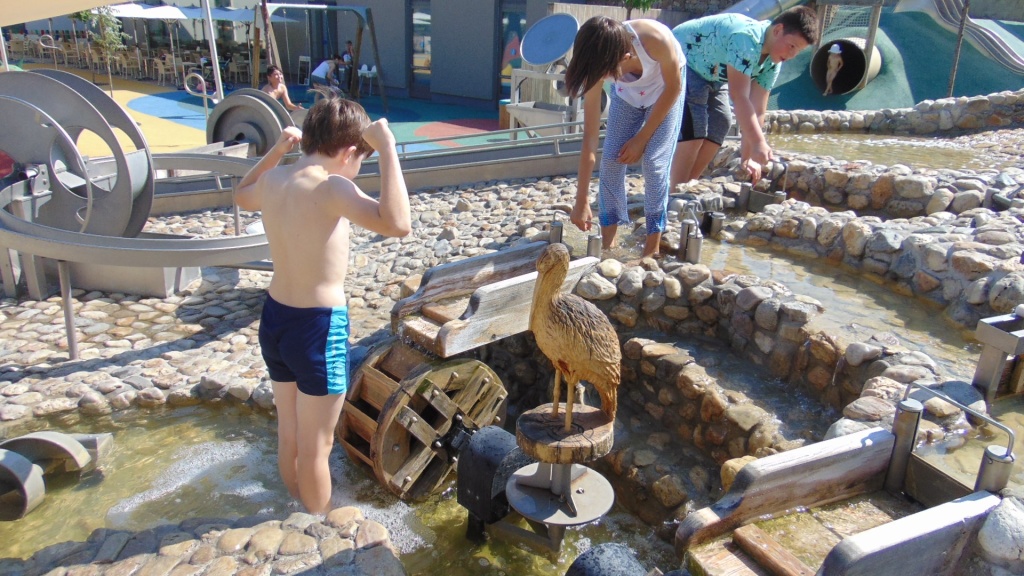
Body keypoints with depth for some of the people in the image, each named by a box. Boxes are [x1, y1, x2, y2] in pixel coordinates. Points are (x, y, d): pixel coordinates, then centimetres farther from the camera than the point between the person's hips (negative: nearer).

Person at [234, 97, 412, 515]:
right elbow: (397, 224, -38)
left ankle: (299, 515, 46)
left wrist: (277, 150, 20)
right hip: (318, 328, -8)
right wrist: (388, 148, -30)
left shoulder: (273, 180, 0)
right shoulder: (330, 188, -22)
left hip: (273, 319, 8)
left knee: (288, 433, 25)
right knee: (315, 447, 11)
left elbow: (242, 196, 25)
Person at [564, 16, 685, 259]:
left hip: (665, 92, -2)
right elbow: (590, 137, -27)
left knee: (654, 161, -14)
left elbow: (674, 87, -19)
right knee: (611, 159, -10)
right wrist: (581, 200, -27)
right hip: (627, 94, 3)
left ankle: (652, 249, -5)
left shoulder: (657, 39, -41)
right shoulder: (599, 64, -30)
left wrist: (641, 138, -18)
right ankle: (607, 243, 1)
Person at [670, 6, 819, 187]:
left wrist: (747, 157, -12)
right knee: (693, 128, -19)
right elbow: (739, 97, -38)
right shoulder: (746, 39, -33)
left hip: (710, 75, 9)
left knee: (719, 124, 7)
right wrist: (758, 142, -41)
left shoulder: (772, 63, -5)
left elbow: (758, 110, -7)